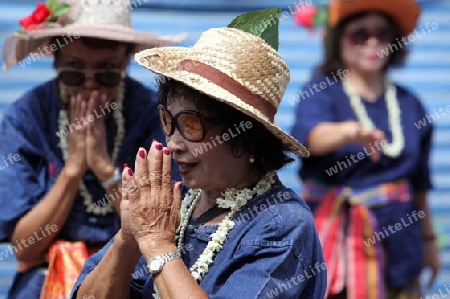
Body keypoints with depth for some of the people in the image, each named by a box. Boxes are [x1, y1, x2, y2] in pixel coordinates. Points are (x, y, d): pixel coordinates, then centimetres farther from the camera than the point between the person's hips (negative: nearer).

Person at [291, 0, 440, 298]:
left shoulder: (409, 104, 8)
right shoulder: (321, 93, -6)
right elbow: (311, 134, -29)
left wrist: (429, 239, 18)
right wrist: (350, 132, -50)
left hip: (398, 237, 4)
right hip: (337, 236, -4)